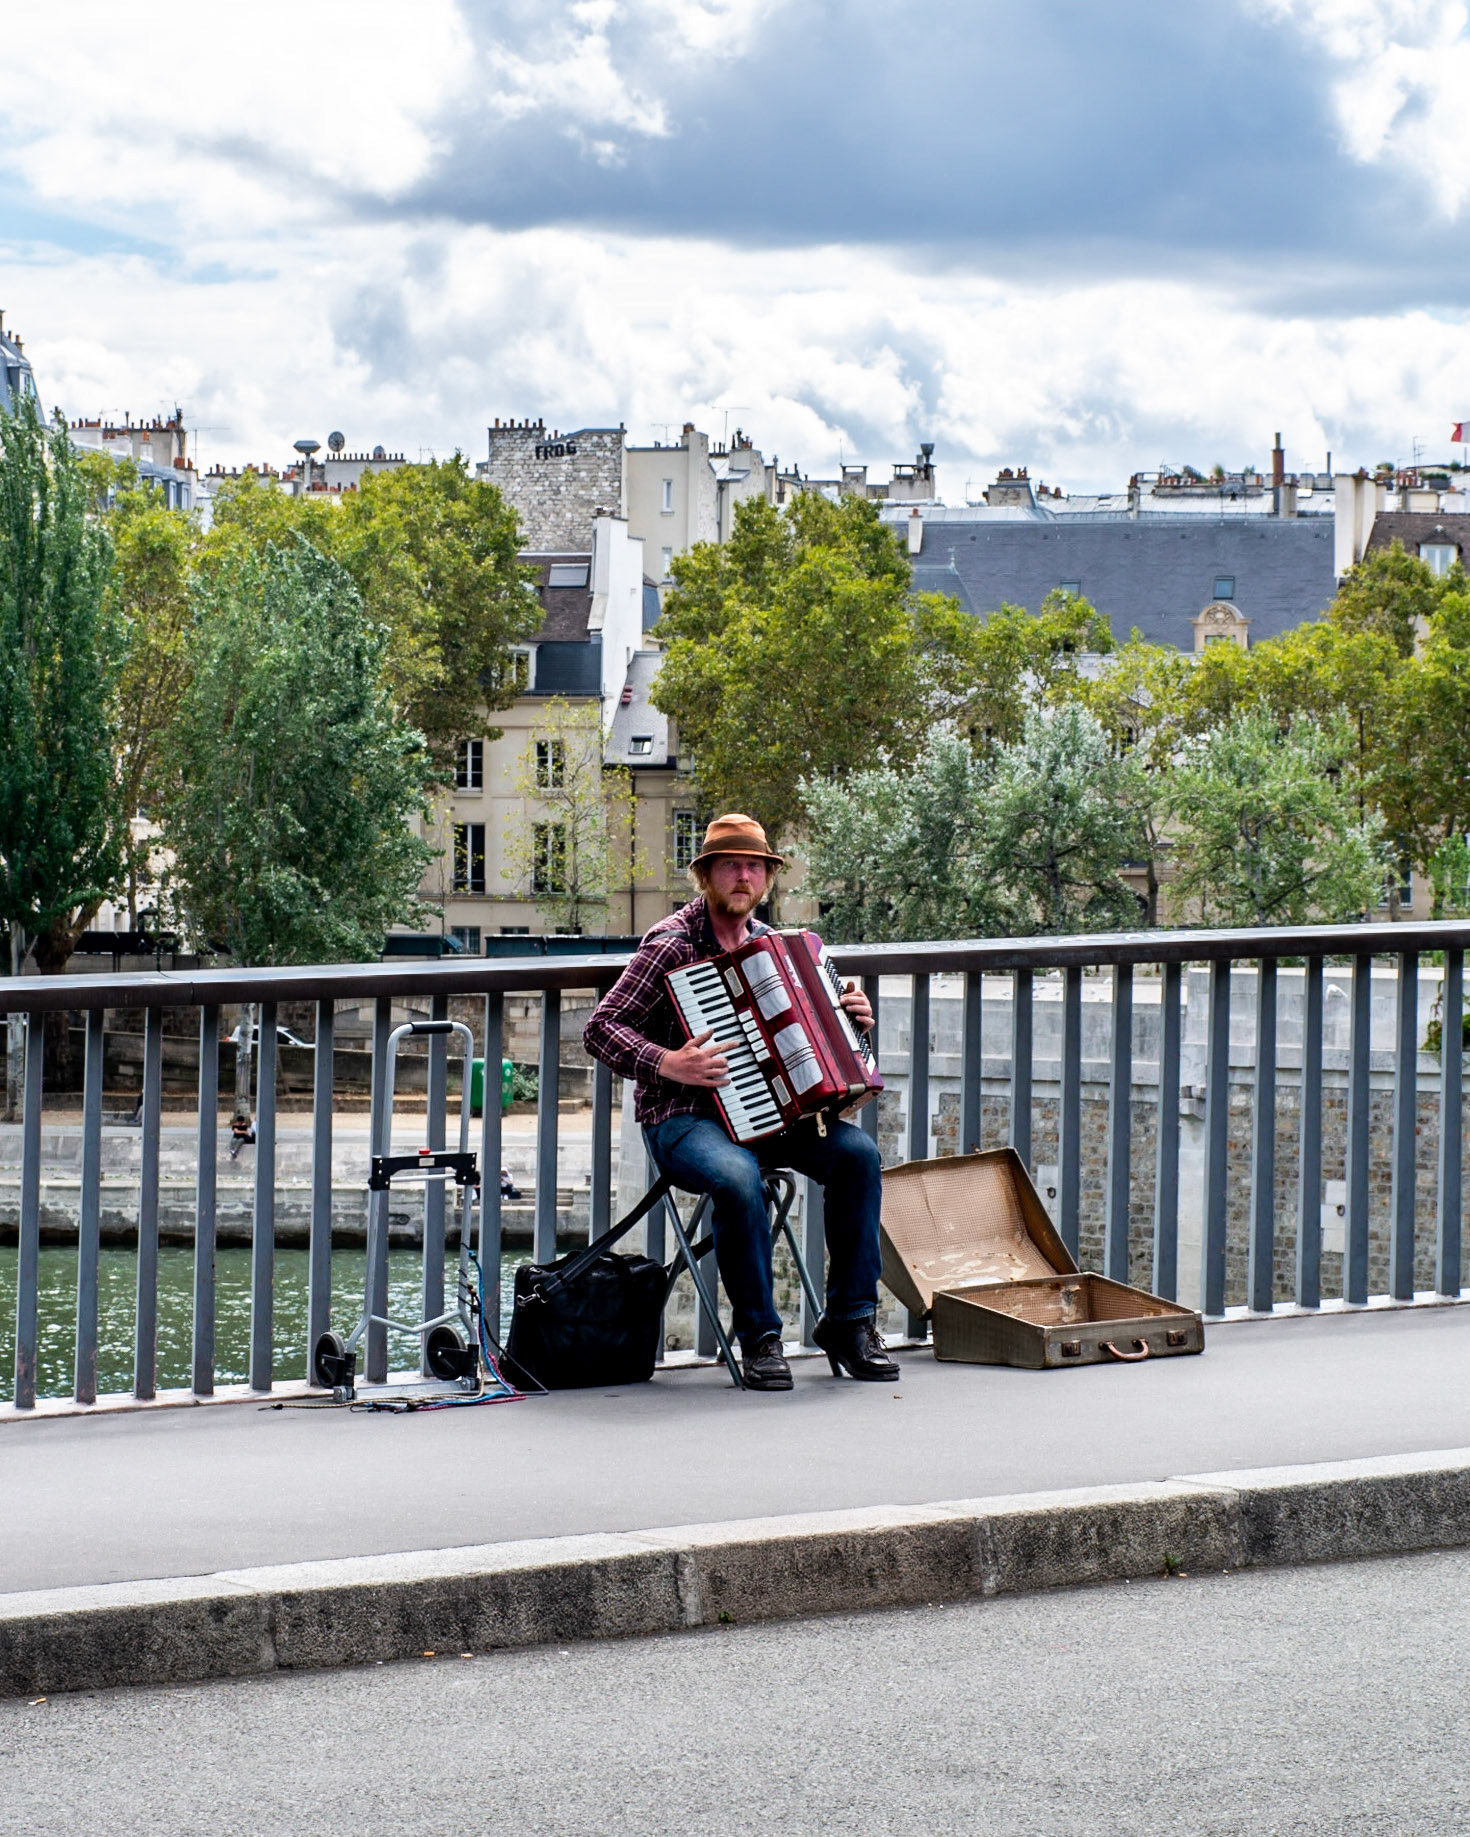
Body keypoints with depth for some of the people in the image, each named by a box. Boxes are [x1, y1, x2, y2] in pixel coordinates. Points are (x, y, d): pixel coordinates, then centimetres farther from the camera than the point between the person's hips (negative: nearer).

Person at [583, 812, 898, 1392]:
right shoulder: (672, 943, -7)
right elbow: (601, 1029, -12)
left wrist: (850, 1019, 8)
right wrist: (667, 1064, -25)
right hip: (683, 1119, -6)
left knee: (858, 1152, -20)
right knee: (738, 1178, -38)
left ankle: (849, 1321, -11)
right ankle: (759, 1338, -21)